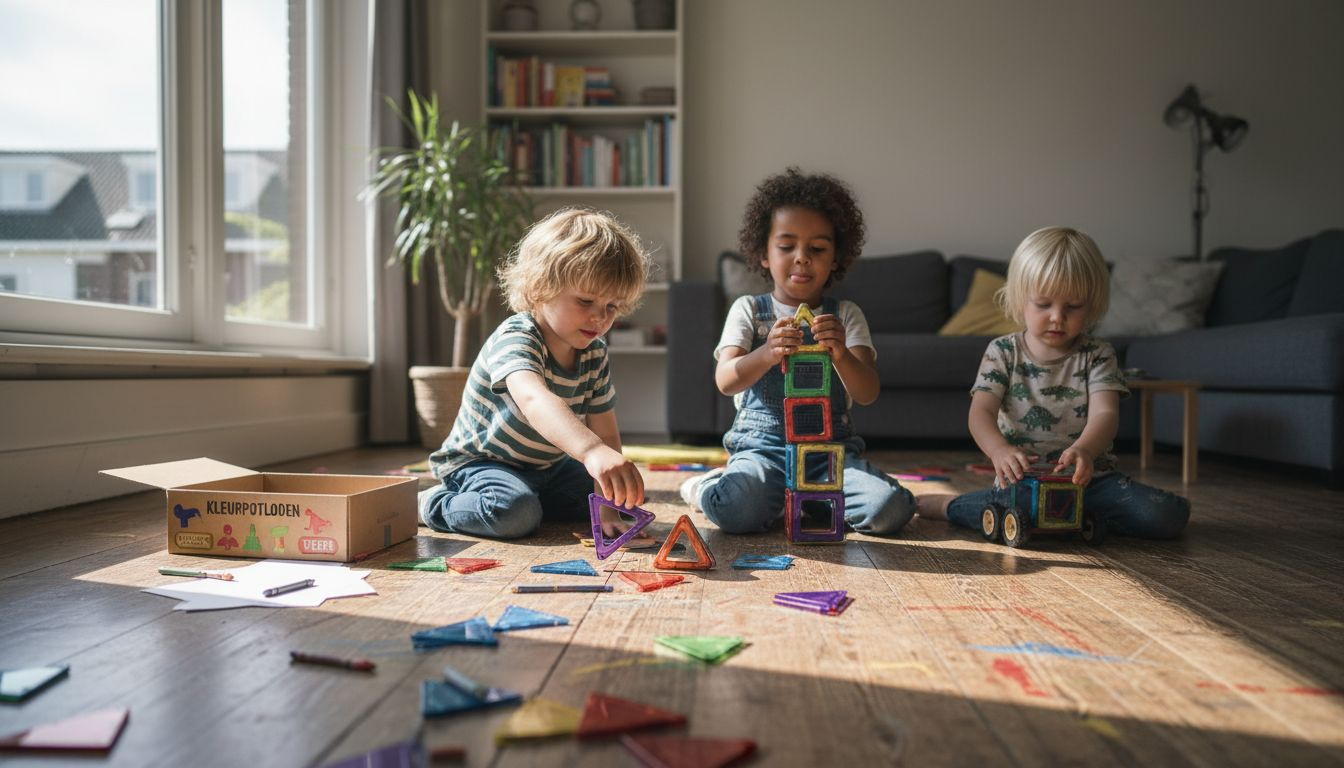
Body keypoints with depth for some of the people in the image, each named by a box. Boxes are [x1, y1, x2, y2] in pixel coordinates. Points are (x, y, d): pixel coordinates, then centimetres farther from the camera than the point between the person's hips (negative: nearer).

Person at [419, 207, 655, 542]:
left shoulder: (595, 355, -8)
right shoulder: (515, 339, -31)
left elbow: (606, 435, -7)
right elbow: (533, 400, -53)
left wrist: (607, 509, -17)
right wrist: (592, 451, -70)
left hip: (547, 466, 7)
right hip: (479, 461, -7)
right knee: (515, 513, -34)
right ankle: (435, 505, -7)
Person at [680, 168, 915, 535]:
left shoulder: (846, 315, 9)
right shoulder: (748, 310, 7)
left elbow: (867, 393, -5)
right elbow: (725, 381, -10)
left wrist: (840, 354, -28)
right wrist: (767, 353, -32)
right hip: (761, 447, -2)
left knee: (890, 509, -24)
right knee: (736, 511, -33)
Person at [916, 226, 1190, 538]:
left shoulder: (1097, 356, 3)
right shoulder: (1003, 352, 2)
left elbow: (1104, 413, -12)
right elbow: (981, 411, -9)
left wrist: (1083, 449, -37)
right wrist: (1000, 450, -33)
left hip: (1088, 477, 3)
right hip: (1021, 479, -3)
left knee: (1168, 515, -19)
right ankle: (947, 504, -5)